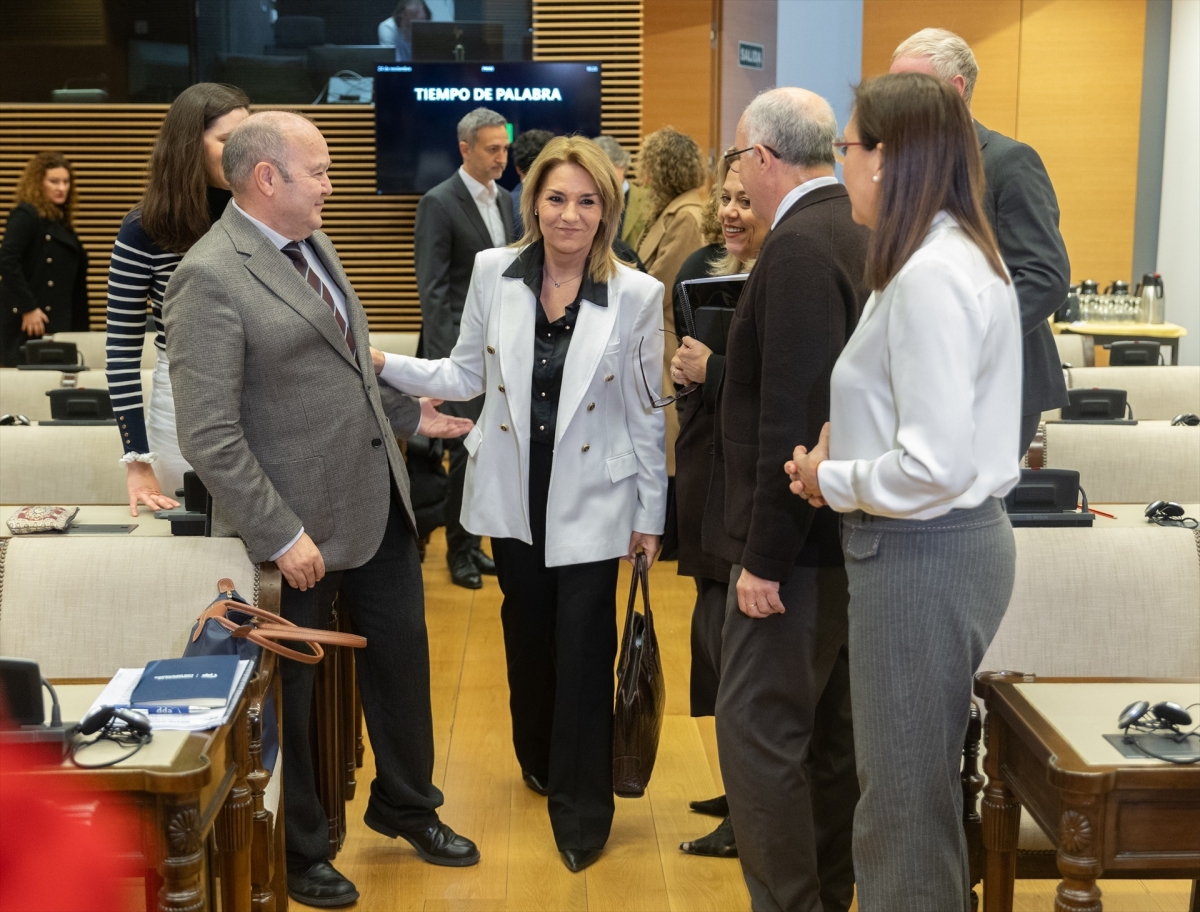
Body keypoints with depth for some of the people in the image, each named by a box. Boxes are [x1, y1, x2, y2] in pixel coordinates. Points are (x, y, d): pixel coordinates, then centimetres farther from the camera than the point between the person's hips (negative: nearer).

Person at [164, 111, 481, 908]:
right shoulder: (211, 279, -19)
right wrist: (282, 535, -22)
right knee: (291, 685, 11)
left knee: (401, 655, 19)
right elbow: (209, 436, -22)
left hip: (379, 504, 8)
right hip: (300, 527, -8)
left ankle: (406, 805, 43)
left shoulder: (314, 245, 8)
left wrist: (408, 414, 17)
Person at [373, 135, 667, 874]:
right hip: (513, 492, 3)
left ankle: (581, 807, 15)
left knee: (584, 649, -2)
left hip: (590, 500, -3)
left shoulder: (637, 295, -10)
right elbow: (468, 376, 5)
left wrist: (650, 515, -1)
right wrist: (383, 364, -8)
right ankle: (538, 757, 42)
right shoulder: (494, 273, -4)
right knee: (526, 629, 18)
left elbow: (648, 412, -4)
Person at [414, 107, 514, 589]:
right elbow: (431, 288, -14)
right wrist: (445, 359, -20)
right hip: (463, 348, -7)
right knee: (467, 450, -3)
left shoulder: (504, 200, 12)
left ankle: (472, 542, 22)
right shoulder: (439, 203, -10)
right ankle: (459, 552, 11)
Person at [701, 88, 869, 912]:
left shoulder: (798, 249, -18)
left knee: (759, 732, -2)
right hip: (847, 532, 10)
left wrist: (765, 556, -20)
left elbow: (796, 418, -24)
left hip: (799, 538, -10)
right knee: (826, 733, 17)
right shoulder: (858, 234, 10)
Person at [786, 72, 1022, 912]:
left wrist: (830, 482, -11)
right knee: (921, 781, 21)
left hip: (924, 553, -10)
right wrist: (846, 436, 2)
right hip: (942, 540, 10)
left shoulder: (930, 275, -21)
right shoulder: (956, 253, 10)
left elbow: (936, 467, -26)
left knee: (902, 797, 4)